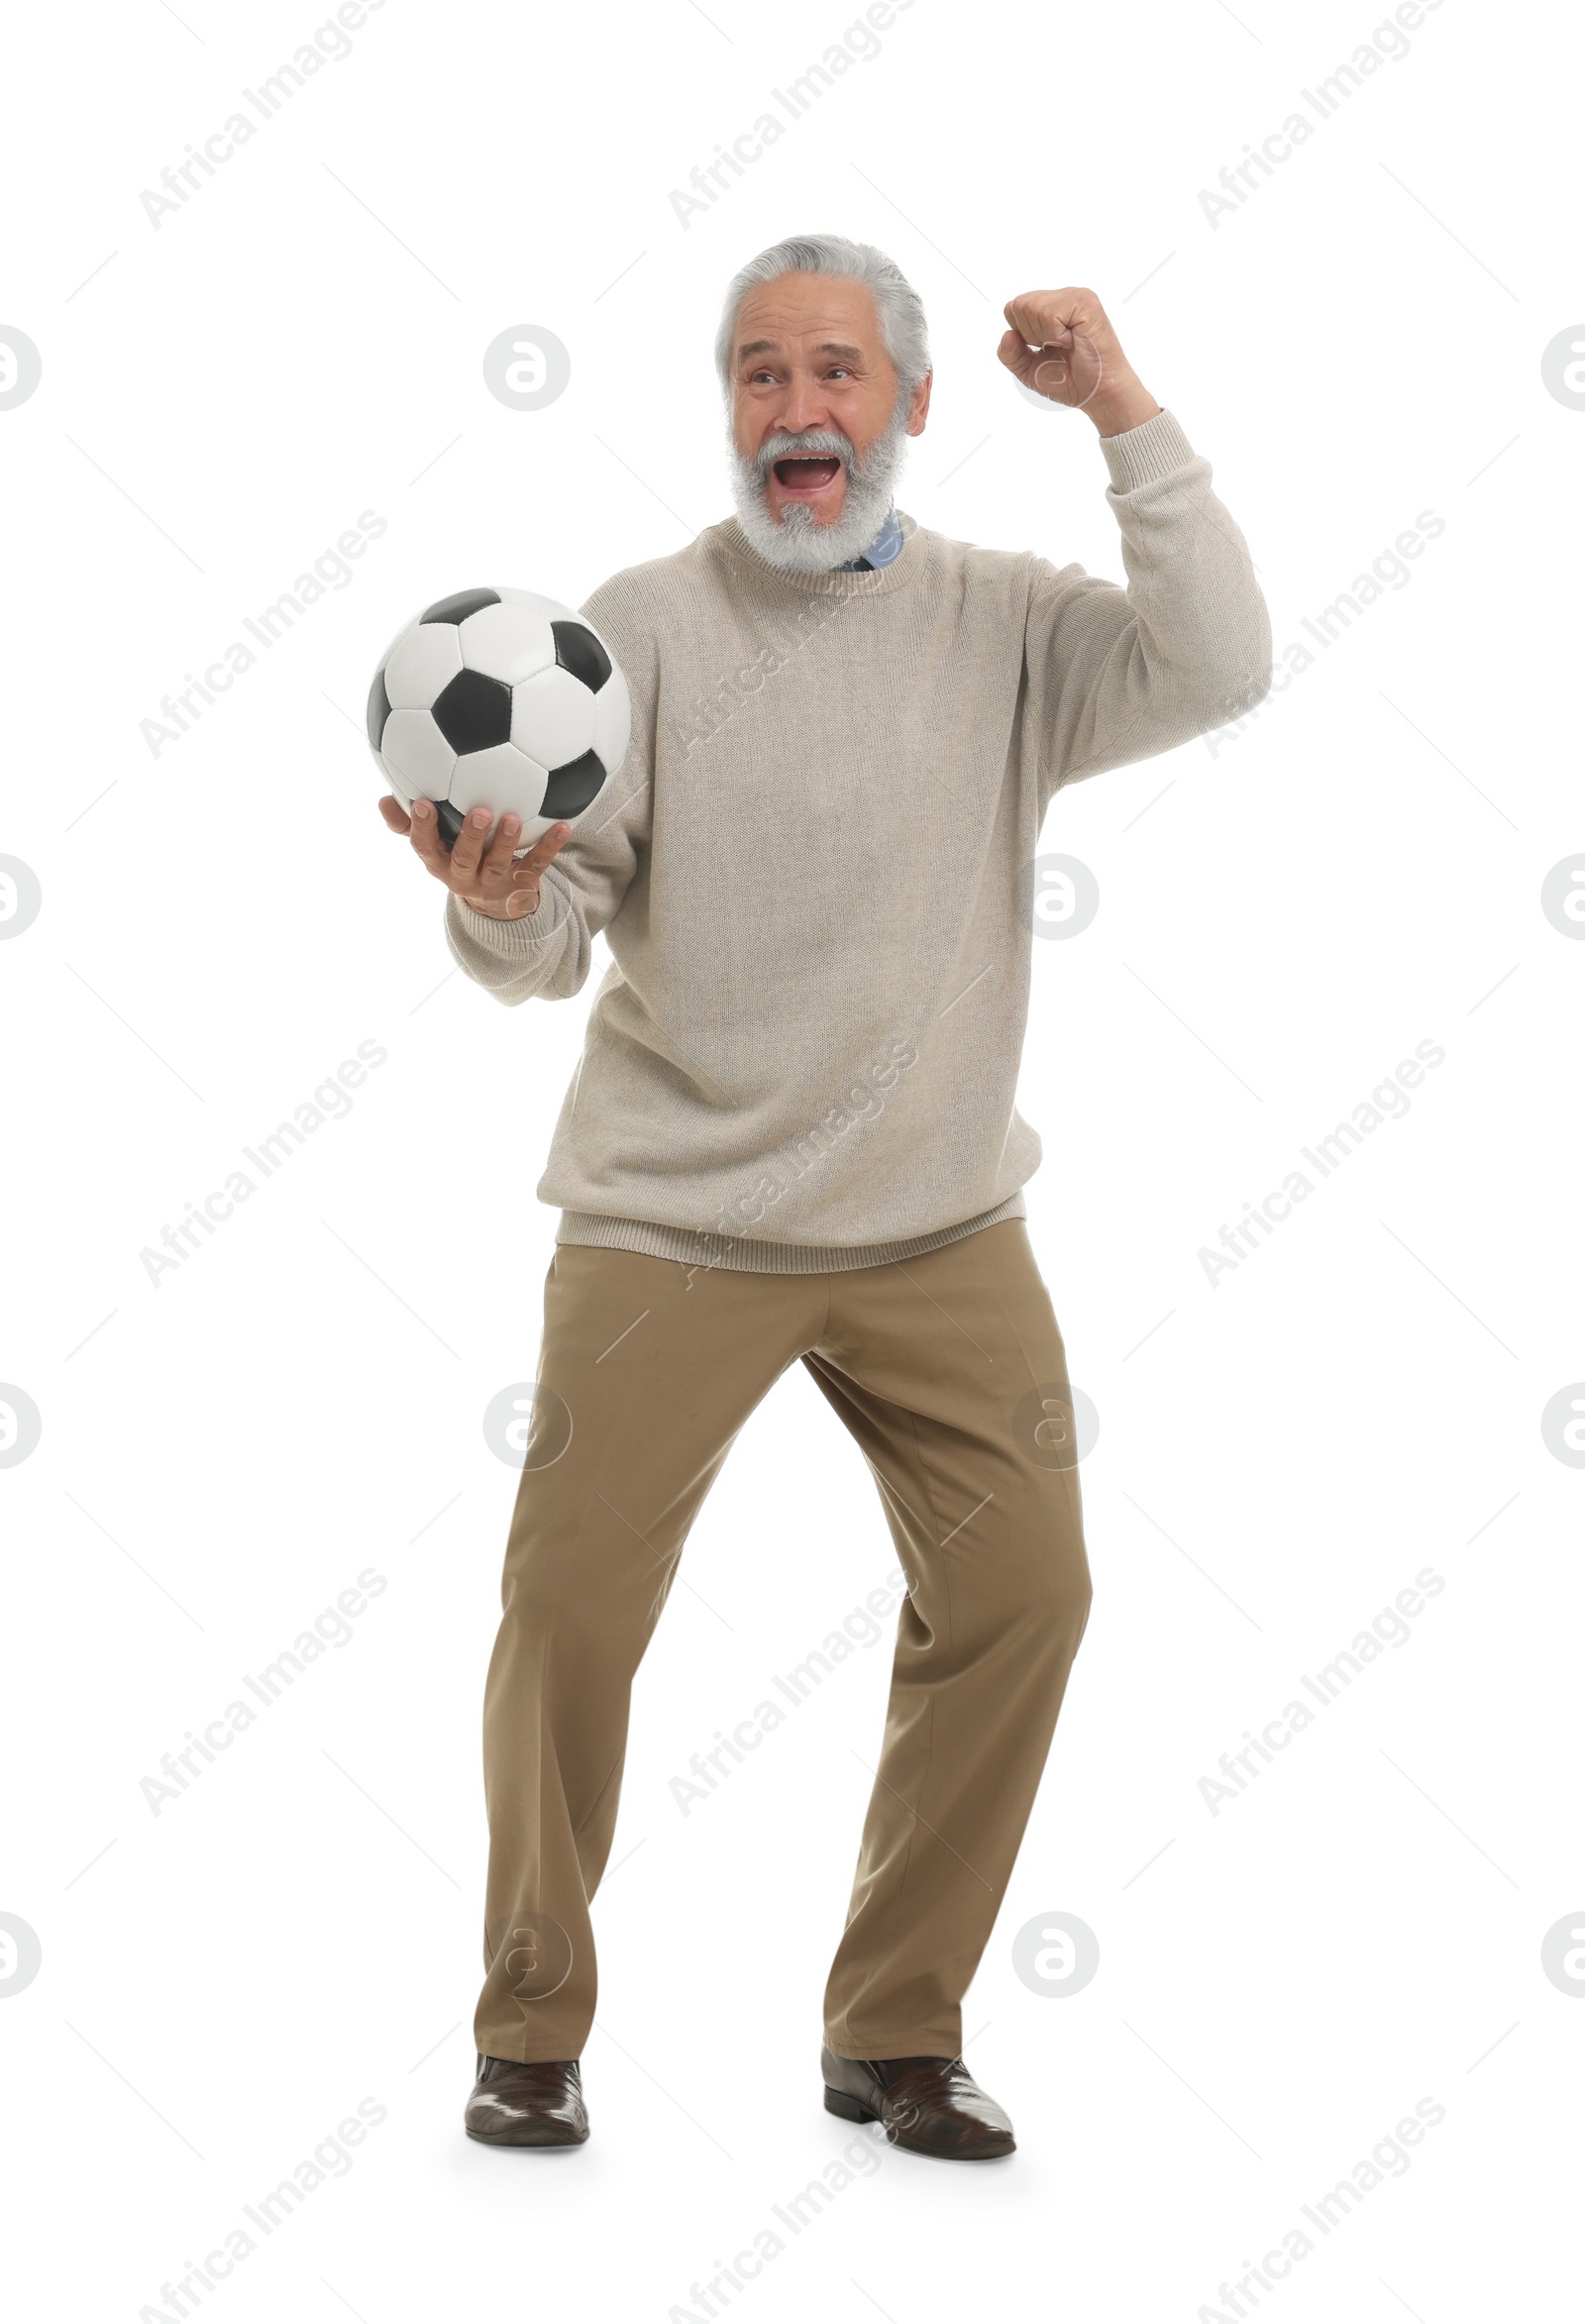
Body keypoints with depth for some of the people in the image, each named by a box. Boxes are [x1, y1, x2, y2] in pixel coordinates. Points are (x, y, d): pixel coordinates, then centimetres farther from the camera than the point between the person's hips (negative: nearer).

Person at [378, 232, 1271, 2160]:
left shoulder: (1009, 622, 1)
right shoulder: (644, 624, -3)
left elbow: (1215, 671, -17)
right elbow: (545, 949, -6)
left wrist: (1124, 417, -15)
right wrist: (497, 900, -30)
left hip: (939, 1223, 2)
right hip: (670, 1212, -2)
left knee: (1018, 1591, -2)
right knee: (569, 1605, -6)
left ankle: (896, 2032, 16)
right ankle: (531, 2031, 15)